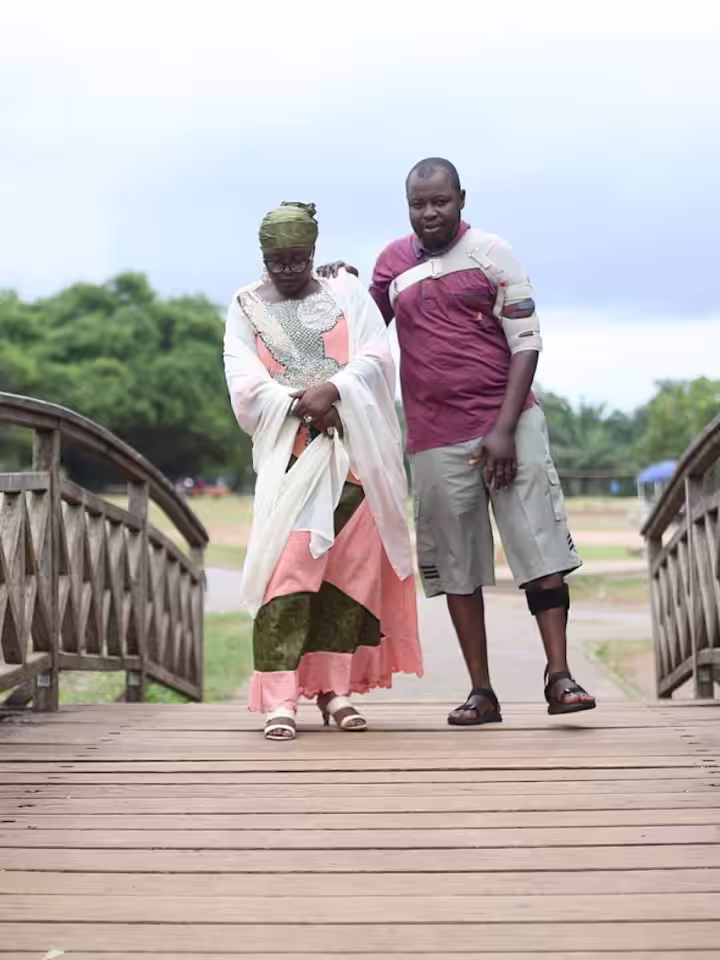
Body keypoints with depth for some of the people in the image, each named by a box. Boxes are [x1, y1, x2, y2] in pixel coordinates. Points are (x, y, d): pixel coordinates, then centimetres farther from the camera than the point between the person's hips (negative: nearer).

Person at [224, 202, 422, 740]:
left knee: (351, 566, -1)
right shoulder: (247, 307, 12)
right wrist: (303, 405, -14)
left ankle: (336, 688, 7)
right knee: (287, 569, -13)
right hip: (289, 453, -1)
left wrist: (330, 390, -16)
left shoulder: (346, 292, 13)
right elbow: (246, 383, 0)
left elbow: (376, 358, 0)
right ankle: (279, 699, -13)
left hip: (353, 451, 2)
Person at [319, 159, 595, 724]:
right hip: (436, 439, 3)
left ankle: (560, 676, -4)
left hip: (507, 426, -3)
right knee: (456, 566, 4)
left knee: (541, 547, -8)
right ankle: (481, 692, 11)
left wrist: (504, 430, -13)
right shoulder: (392, 262, 10)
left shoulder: (491, 254, -1)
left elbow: (527, 343, -4)